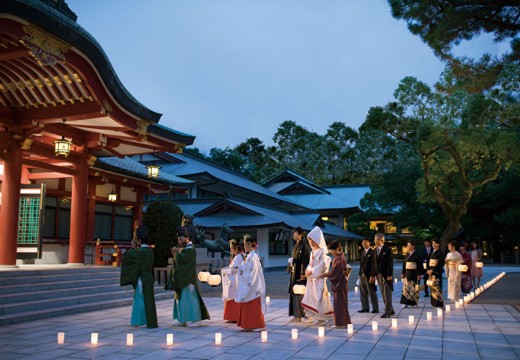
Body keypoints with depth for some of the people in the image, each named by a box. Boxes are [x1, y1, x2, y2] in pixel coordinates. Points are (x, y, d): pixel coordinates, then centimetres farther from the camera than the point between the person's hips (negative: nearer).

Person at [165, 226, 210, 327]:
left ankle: (195, 320, -3)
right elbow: (178, 260, 17)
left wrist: (176, 253, -6)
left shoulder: (190, 249, -14)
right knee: (181, 297, 11)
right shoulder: (182, 248, 15)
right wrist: (175, 254, 1)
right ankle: (182, 319, 17)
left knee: (189, 297, -7)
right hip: (181, 278, 9)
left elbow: (180, 259, -23)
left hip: (187, 278, -9)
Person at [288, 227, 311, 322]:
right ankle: (296, 315, 13)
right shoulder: (296, 245, 16)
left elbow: (305, 260, -17)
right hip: (294, 272, 9)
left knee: (301, 293, -6)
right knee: (294, 293, 8)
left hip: (300, 272, -9)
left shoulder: (304, 245, -11)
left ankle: (306, 315, 1)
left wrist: (303, 273, -20)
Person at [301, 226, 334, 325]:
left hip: (319, 277, -8)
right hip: (311, 278, 8)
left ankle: (322, 317, 2)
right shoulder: (312, 251, 14)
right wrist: (307, 270, 0)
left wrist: (312, 271, -17)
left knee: (319, 297, -8)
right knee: (312, 297, 7)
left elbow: (323, 264, -18)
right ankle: (318, 317, 15)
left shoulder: (322, 251, -10)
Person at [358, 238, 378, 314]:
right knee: (363, 293, 9)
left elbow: (373, 264, -13)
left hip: (369, 275, -7)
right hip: (362, 275, 7)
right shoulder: (362, 252, 17)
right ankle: (365, 308, 15)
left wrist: (372, 276, -18)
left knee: (372, 292, -1)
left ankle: (375, 308, 6)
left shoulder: (372, 252, -8)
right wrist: (360, 274, 10)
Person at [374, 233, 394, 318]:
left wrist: (389, 275, -17)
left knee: (387, 294, -5)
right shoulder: (376, 250, 12)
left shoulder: (387, 249, -9)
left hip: (386, 274, -7)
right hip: (379, 274, 7)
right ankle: (390, 310, 23)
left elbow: (390, 262, -12)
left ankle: (387, 312, -1)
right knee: (383, 294, 12)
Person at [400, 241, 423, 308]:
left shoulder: (417, 255, -6)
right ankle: (406, 303, 0)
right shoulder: (407, 255, 11)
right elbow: (404, 264, 13)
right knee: (406, 287, 0)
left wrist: (419, 274, -13)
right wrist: (402, 273, 10)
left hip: (414, 273, -5)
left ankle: (414, 302, 13)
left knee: (414, 288, 2)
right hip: (407, 273, 5)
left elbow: (420, 265, -9)